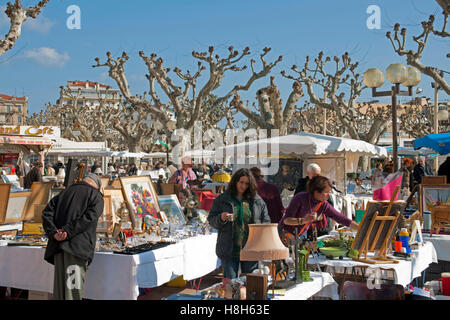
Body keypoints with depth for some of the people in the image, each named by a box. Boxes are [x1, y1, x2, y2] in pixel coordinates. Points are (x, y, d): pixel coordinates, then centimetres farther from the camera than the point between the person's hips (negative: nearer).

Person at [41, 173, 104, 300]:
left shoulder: (64, 193, 23)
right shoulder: (96, 196, 7)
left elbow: (47, 212, 10)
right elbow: (89, 217, -11)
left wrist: (53, 233, -3)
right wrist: (67, 231, -14)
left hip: (58, 246, 5)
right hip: (77, 246, -5)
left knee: (60, 289, 9)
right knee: (73, 290, -9)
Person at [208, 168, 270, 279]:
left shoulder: (257, 201, 7)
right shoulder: (222, 199, 4)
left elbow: (266, 221, 11)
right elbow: (211, 220, 5)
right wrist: (221, 218, -16)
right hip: (229, 250, -1)